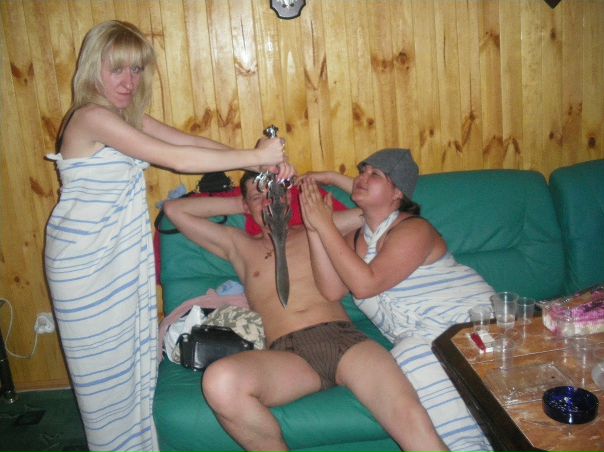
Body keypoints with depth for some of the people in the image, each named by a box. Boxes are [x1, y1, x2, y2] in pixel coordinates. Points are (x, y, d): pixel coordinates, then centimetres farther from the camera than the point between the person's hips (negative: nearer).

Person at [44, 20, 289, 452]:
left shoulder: (128, 117, 6)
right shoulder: (92, 117, -23)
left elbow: (191, 141, -1)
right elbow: (179, 159, -29)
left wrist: (261, 160, -13)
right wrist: (255, 156, -24)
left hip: (123, 256, 8)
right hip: (87, 264, -8)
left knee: (134, 354, 17)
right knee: (107, 366, 8)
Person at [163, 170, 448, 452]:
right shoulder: (238, 245, 27)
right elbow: (174, 209, 27)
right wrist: (240, 204, 28)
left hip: (344, 339, 0)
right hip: (286, 353, 0)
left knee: (409, 416, -31)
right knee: (219, 381, -35)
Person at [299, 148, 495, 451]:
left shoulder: (414, 230, -9)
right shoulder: (356, 238, 13)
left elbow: (364, 284, -22)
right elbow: (332, 289, -5)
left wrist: (325, 225, -19)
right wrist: (313, 229, -10)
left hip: (466, 318, -5)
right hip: (421, 337, 5)